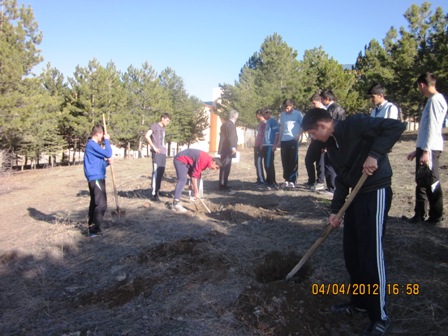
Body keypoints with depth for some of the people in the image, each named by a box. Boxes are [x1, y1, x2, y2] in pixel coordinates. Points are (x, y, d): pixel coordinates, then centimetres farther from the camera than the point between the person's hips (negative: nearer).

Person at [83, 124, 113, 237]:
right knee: (101, 204, -11)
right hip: (96, 178, -11)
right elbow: (108, 154, -19)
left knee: (95, 203, 16)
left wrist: (107, 162, 4)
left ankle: (92, 227, 26)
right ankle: (94, 229, -9)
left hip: (95, 178, 11)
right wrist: (107, 140, -8)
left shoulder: (93, 145, 18)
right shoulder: (92, 145, -14)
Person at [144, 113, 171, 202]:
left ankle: (157, 190, 22)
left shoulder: (163, 128, 21)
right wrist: (154, 147, -16)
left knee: (161, 172, 12)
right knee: (156, 173, -8)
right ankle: (153, 194, -6)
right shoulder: (155, 126, -4)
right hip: (157, 153, -8)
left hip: (163, 153, 8)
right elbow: (147, 136, -16)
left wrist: (164, 149, 13)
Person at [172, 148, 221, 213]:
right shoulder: (204, 160, -28)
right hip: (180, 160, -11)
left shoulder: (207, 160, 3)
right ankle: (176, 203, -34)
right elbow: (194, 175, -29)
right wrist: (196, 192, -27)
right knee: (182, 180, -26)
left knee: (197, 177, 15)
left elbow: (197, 173, 14)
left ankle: (195, 197, 29)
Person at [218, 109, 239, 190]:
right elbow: (231, 137, -26)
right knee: (225, 168, -7)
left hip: (224, 149, 10)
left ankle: (223, 184, 19)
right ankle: (223, 185, -5)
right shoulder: (231, 124, -13)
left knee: (224, 167, 13)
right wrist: (233, 147, -35)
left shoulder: (224, 124, 16)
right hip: (228, 150, -10)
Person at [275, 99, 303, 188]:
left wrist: (299, 134, -11)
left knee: (293, 161, -3)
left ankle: (292, 180, 1)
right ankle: (286, 179, 14)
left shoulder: (298, 114, 0)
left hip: (293, 140, -4)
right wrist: (279, 140, 15)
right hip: (284, 141, 4)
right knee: (285, 161, 5)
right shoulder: (282, 115, 13)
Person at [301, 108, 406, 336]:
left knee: (371, 254, -5)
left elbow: (396, 126, -22)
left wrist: (374, 154, -28)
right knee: (351, 253, 13)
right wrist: (335, 210, 9)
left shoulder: (355, 124, -15)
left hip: (376, 193, -9)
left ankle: (380, 317, 11)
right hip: (356, 195, 9)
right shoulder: (332, 145, 11)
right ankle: (359, 301, 31)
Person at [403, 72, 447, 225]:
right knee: (421, 182, 12)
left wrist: (426, 151, -21)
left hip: (430, 149, -10)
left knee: (432, 183, -3)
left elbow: (433, 127, -18)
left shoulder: (435, 100, -10)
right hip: (424, 148, 10)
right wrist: (418, 150, 25)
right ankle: (419, 215, 19)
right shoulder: (431, 100, 19)